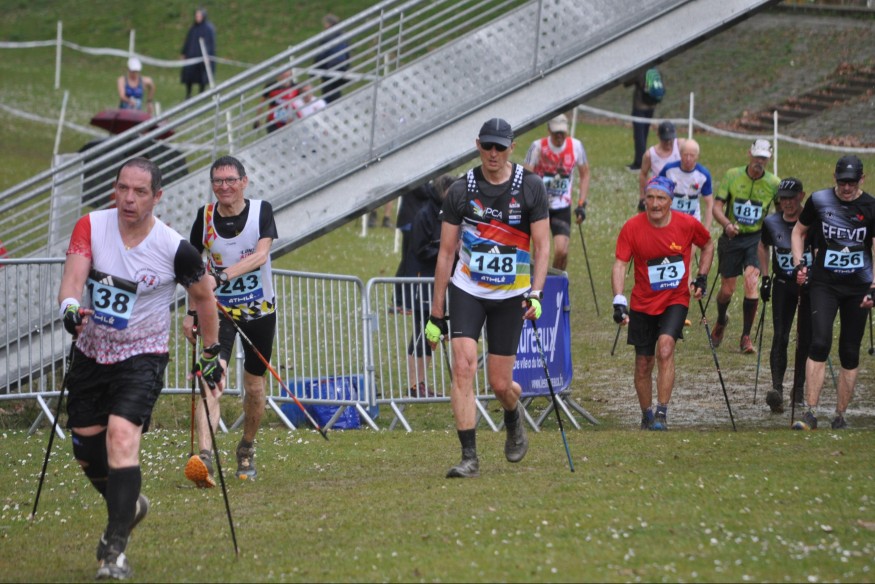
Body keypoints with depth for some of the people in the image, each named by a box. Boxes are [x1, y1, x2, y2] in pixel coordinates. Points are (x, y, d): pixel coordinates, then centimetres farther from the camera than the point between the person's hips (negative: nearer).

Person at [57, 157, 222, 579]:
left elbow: (203, 295, 2)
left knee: (122, 435, -24)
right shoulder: (91, 227, -10)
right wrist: (70, 306, -46)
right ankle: (128, 506, 43)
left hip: (142, 356, -4)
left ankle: (115, 548, -21)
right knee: (86, 451, 11)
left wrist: (210, 355, 7)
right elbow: (73, 276, -23)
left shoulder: (174, 249, -15)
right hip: (90, 352, 4)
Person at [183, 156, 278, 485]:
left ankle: (247, 450, 35)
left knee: (254, 386, 10)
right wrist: (190, 312, 2)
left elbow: (261, 254, -21)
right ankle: (203, 457, -34)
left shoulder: (261, 211, -7)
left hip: (259, 309, 1)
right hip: (218, 310, -1)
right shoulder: (205, 217, -4)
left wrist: (226, 274, -36)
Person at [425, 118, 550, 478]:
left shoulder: (531, 187, -5)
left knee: (500, 384, 2)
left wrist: (536, 293, -19)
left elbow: (542, 246, -3)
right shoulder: (461, 191, -4)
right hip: (466, 290, 0)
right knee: (463, 368, -17)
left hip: (510, 296, 0)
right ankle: (469, 458, -14)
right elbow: (446, 253, 1)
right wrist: (436, 314, 0)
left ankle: (513, 421, 38)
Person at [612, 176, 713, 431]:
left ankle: (662, 414, -19)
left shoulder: (687, 224, -10)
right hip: (643, 303, 1)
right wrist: (619, 301, -29)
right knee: (643, 364, 7)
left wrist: (701, 279, 3)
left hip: (676, 299, -1)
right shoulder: (632, 227, -13)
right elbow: (620, 265, -16)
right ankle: (647, 418, 26)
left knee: (665, 348, -23)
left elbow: (708, 245, 11)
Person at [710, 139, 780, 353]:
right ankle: (721, 321, 40)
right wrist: (727, 224, -24)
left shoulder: (774, 183, -4)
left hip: (756, 239, -1)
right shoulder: (732, 176, -4)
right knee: (727, 289, 5)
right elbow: (717, 207, -5)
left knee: (751, 283, -20)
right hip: (731, 238, 1)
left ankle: (746, 337, -9)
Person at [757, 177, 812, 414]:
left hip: (810, 285, -1)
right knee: (780, 337, -11)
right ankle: (777, 389, -18)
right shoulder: (771, 223, -1)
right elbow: (763, 246, 18)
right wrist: (765, 278, 11)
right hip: (783, 285, 1)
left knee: (805, 339, 5)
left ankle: (799, 388, 18)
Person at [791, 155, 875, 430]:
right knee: (820, 343, -16)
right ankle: (811, 413, -16)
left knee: (850, 353, 4)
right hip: (824, 283, 0)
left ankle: (840, 416, 13)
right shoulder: (819, 200, 0)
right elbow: (798, 231, 15)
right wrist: (799, 264, 1)